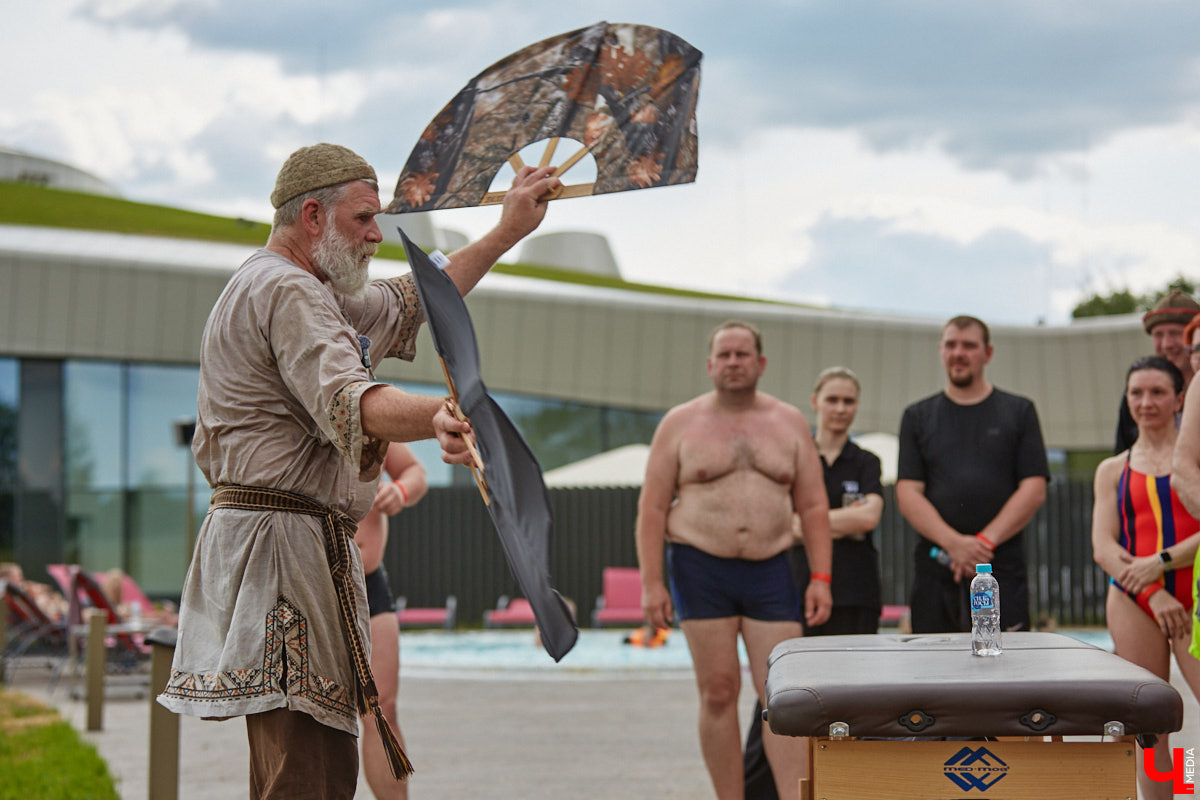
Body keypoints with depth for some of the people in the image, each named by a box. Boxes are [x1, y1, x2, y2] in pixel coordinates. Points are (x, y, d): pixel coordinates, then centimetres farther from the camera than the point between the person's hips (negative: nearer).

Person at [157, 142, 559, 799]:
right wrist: (437, 416, -49)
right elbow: (346, 401, -30)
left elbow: (405, 308, 29)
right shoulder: (287, 292, -13)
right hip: (287, 540, -11)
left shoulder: (295, 288, 23)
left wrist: (506, 233, 28)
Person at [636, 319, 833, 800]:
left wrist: (821, 578, -1)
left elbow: (813, 507, 8)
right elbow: (652, 509, 1)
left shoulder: (790, 423, 9)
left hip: (770, 572, 1)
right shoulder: (681, 424, 3)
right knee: (718, 693, -1)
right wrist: (651, 583, -7)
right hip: (701, 570, -1)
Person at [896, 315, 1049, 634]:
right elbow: (907, 493, 4)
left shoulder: (1019, 412, 12)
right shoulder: (917, 416, 14)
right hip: (935, 569, 1)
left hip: (1002, 569, -1)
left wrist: (985, 541, -9)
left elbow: (1034, 490, 3)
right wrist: (953, 542, -12)